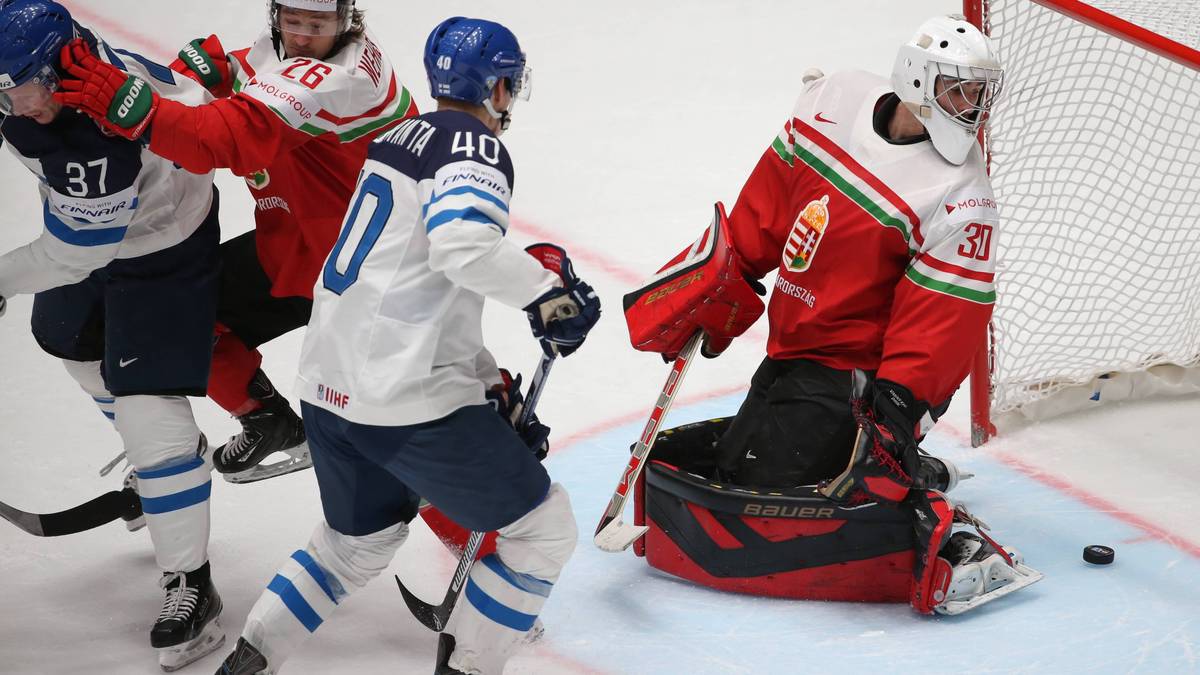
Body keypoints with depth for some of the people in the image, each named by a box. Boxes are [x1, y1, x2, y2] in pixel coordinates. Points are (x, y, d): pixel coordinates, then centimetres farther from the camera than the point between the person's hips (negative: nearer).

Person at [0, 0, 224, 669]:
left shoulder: (106, 141, -44)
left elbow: (74, 254, -33)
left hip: (159, 251, -9)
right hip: (87, 222, 9)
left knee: (151, 417, -13)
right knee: (75, 343, 30)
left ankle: (191, 586, -1)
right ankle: (163, 446, 58)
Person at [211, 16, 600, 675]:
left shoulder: (403, 137, 18)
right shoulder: (474, 145, -9)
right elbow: (464, 244, -29)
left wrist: (488, 378, 25)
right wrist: (546, 293, -16)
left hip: (329, 385, 9)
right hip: (406, 397, -9)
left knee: (360, 541, 30)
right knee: (542, 527, 5)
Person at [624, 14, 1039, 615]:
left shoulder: (960, 196, -20)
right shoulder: (832, 103, -4)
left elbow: (943, 317, -22)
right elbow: (764, 210, 8)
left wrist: (898, 404, -31)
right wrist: (716, 294, 10)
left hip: (855, 374, -8)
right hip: (790, 348, 8)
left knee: (764, 490, -20)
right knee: (730, 469, 18)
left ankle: (939, 534, -20)